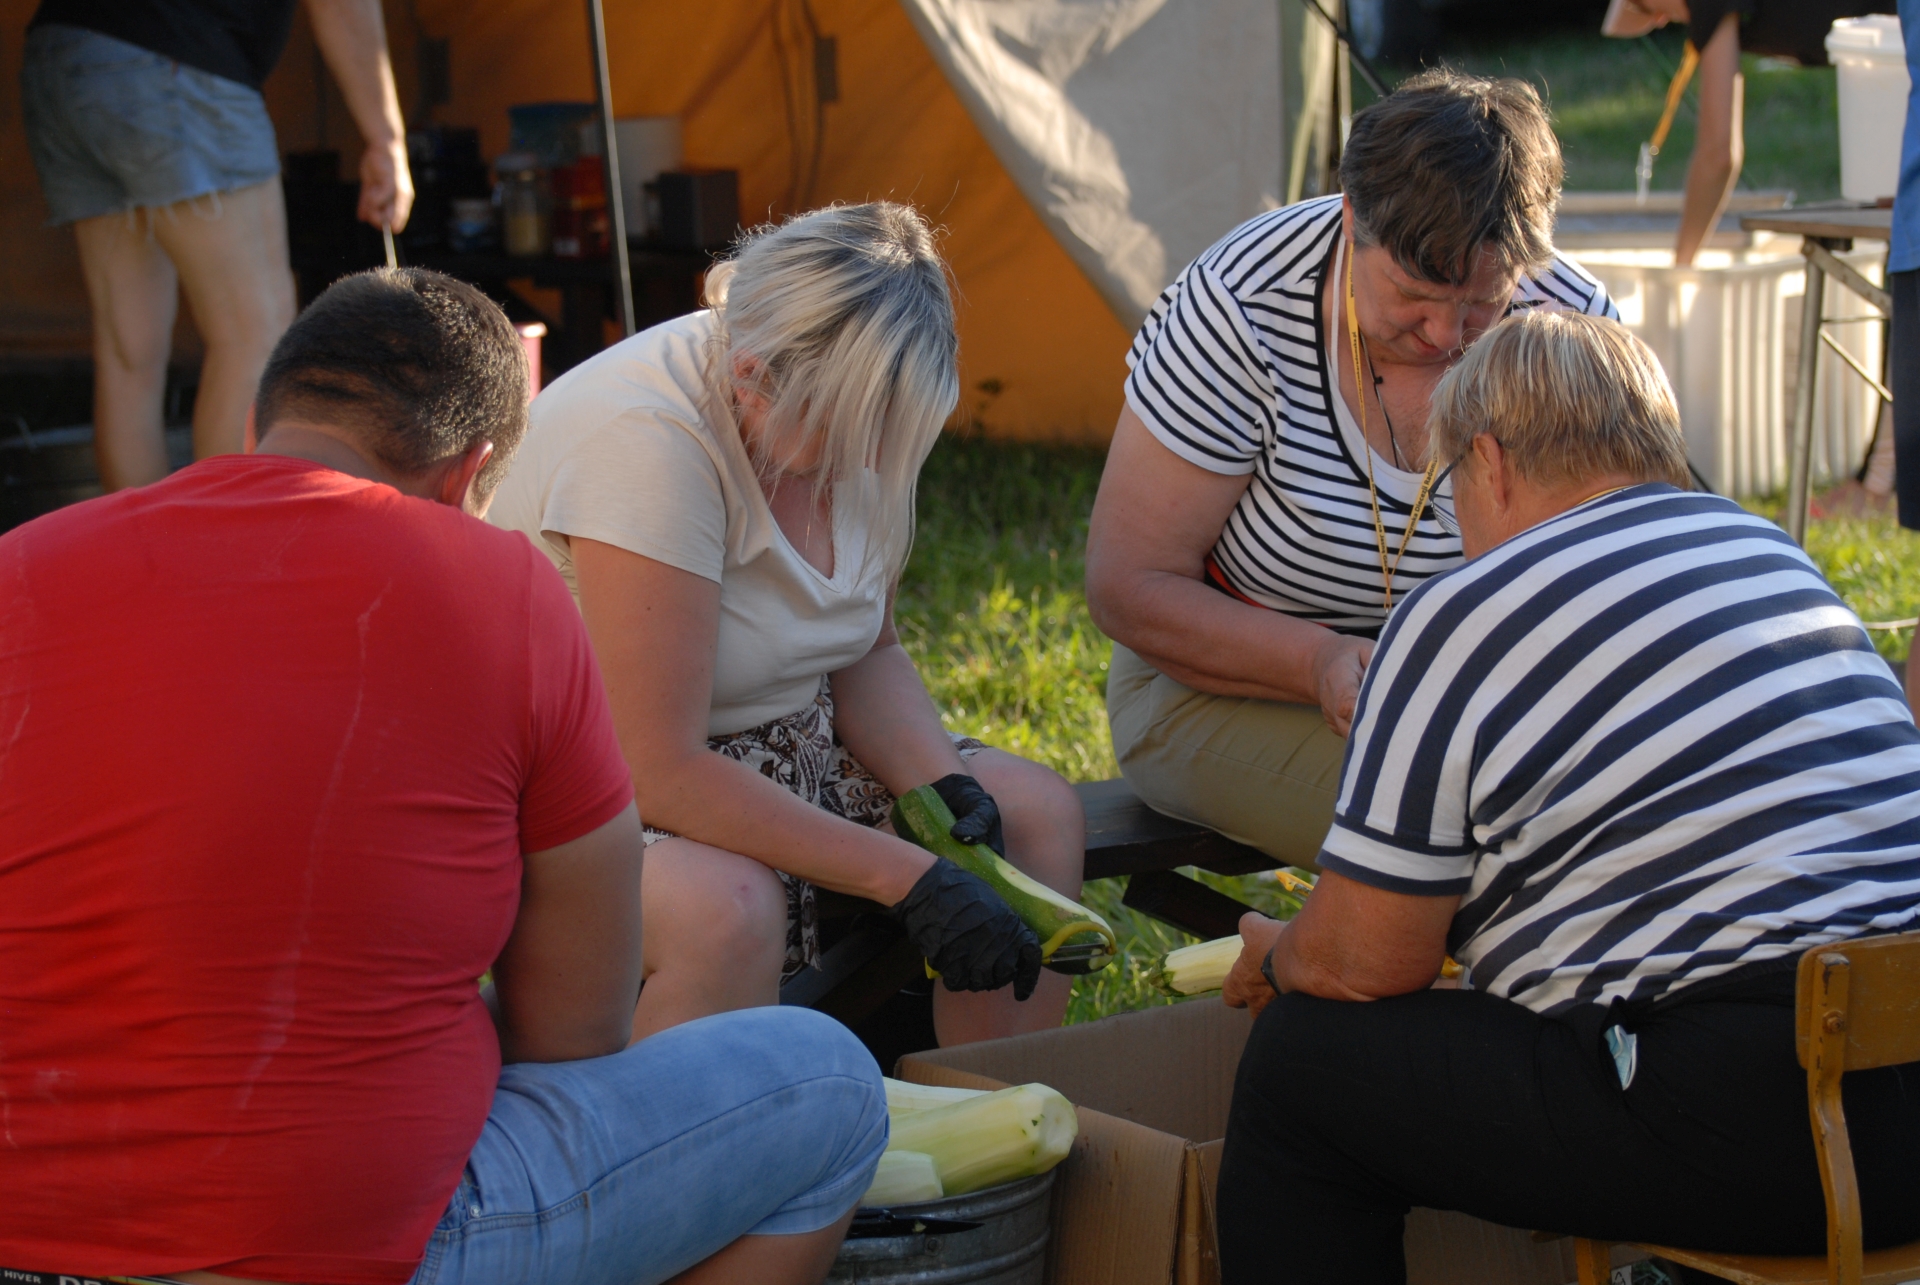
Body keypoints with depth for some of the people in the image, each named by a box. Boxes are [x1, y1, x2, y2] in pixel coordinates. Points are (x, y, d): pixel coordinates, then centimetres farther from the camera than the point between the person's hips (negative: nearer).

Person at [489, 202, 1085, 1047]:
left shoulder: (847, 408, -7)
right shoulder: (645, 439, -30)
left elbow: (868, 653, 8)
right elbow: (663, 775, -31)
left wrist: (944, 787, -13)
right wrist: (907, 876, -31)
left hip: (775, 753, 8)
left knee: (1038, 813, -4)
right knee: (727, 906, -37)